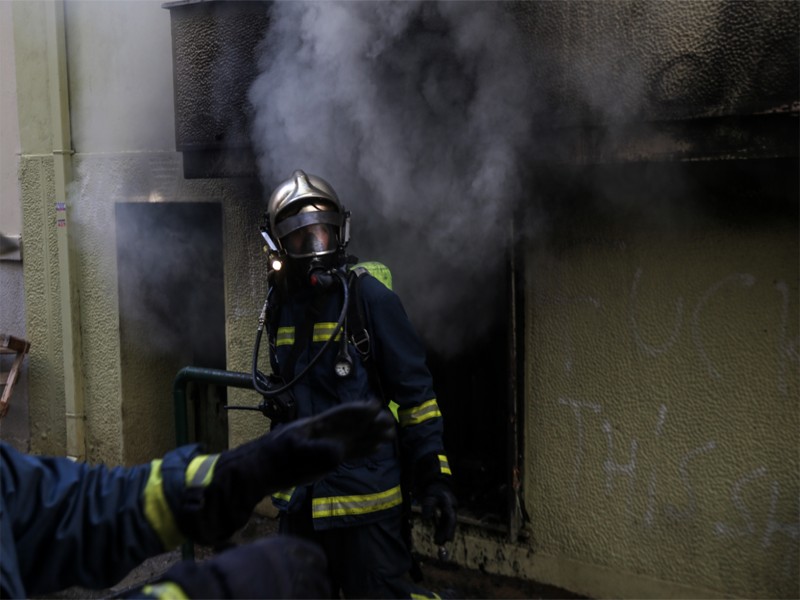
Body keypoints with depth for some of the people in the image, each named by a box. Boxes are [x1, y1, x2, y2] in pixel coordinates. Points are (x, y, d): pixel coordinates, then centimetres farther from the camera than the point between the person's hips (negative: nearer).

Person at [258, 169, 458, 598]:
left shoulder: (369, 298, -11)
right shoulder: (280, 304, 8)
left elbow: (416, 391, -11)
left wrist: (434, 477, -16)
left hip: (365, 492, -6)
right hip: (301, 495, 7)